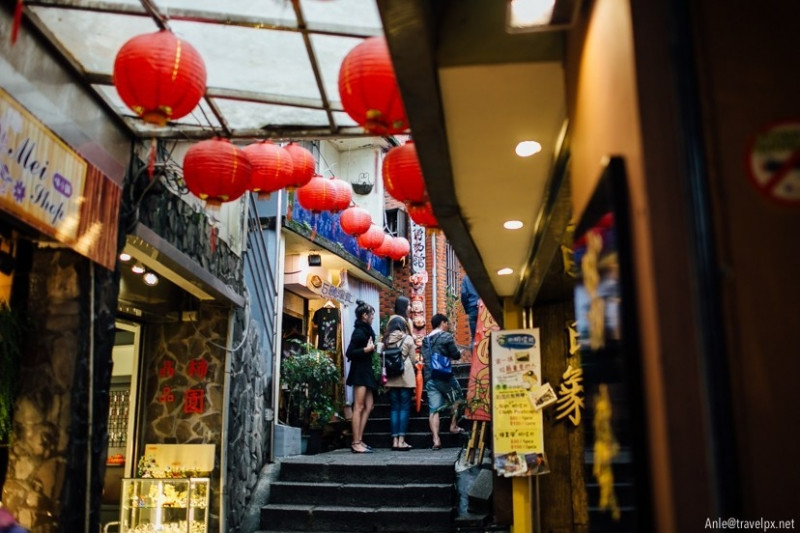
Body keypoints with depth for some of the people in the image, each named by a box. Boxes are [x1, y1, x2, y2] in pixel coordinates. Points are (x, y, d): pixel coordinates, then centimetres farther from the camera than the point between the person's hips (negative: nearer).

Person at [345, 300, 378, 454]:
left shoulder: (365, 331, 15)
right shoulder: (359, 332, -12)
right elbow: (349, 353, -19)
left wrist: (373, 348, 20)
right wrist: (366, 349, -24)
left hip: (365, 372, 10)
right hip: (359, 372, -10)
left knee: (368, 406, 9)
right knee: (359, 407, -8)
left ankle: (359, 440, 11)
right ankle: (356, 443, -6)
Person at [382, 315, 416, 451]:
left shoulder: (386, 340, 3)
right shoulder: (408, 339, -4)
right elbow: (413, 360, 1)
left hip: (391, 378, 3)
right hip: (406, 377, -3)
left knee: (394, 407, 7)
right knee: (404, 407, 1)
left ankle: (395, 440, 5)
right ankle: (401, 440, -4)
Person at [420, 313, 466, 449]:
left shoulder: (426, 340, 16)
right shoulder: (446, 336, -2)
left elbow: (425, 359, 16)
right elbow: (456, 355, -3)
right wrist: (454, 353, 17)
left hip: (429, 378, 5)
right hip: (444, 375, -5)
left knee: (434, 409, 0)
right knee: (457, 398, 21)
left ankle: (436, 439, -9)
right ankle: (453, 426, 18)